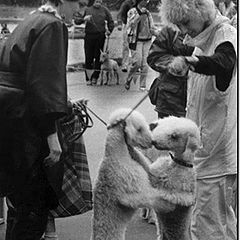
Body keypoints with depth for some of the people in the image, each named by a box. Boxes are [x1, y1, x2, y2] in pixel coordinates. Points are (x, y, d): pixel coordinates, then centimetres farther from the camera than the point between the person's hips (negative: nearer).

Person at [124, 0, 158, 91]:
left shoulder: (148, 13, 13)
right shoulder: (132, 12, -1)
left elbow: (152, 28, 16)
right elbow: (131, 24, -15)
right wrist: (140, 14, -19)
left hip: (147, 41, 4)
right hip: (136, 40, -4)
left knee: (145, 64, 0)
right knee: (137, 62, -13)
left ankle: (143, 86, 7)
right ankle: (128, 81, 9)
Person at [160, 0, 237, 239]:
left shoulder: (226, 35, -16)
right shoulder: (202, 40, 11)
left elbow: (225, 61, -40)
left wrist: (193, 62, -55)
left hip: (216, 146, -9)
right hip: (202, 143, 9)